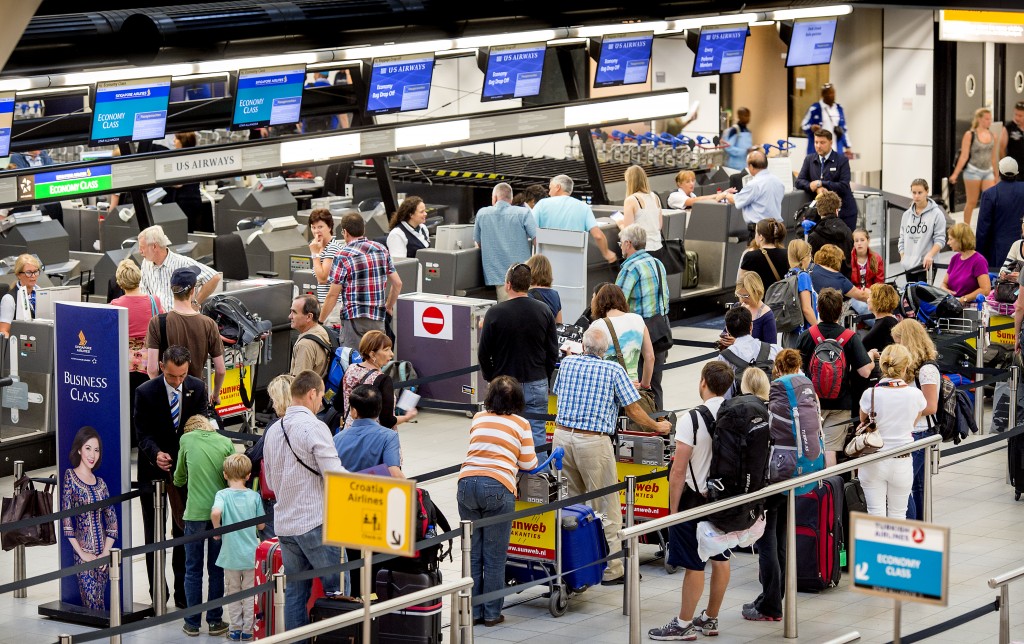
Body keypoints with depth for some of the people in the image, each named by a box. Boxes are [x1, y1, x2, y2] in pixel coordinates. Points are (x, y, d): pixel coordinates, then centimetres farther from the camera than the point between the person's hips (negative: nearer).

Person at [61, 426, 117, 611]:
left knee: (99, 602, 3)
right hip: (83, 555, -4)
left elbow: (112, 521, 12)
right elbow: (66, 518, -7)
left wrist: (106, 552, -2)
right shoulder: (70, 476, -2)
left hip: (103, 556, 4)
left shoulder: (100, 483, 12)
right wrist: (82, 554, -11)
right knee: (93, 605, -10)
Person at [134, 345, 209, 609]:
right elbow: (143, 434, -13)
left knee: (185, 532, 6)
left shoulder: (197, 388, -5)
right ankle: (158, 593, 12)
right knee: (154, 534, 5)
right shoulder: (145, 392, -14)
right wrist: (156, 454, -32)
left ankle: (183, 591, 14)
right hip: (154, 468, -2)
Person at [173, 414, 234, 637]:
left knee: (193, 570, 8)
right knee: (216, 569, 10)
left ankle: (192, 623, 9)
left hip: (195, 512, -1)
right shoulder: (226, 442, 3)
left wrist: (178, 481, 38)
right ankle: (215, 621, 12)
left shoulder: (187, 439, 3)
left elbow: (179, 479, 15)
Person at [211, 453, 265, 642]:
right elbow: (261, 526, 1)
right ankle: (247, 630, 14)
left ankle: (235, 628, 15)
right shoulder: (254, 496, -4)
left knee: (233, 592, 13)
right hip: (251, 554, 1)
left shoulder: (223, 495, -10)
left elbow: (215, 513, -30)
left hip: (230, 554, -1)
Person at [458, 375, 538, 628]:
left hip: (468, 482, 3)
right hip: (497, 486, -3)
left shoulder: (478, 419, 16)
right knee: (494, 556, 4)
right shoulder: (520, 424, 7)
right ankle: (491, 614, 8)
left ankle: (472, 612, 14)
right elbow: (529, 464, 9)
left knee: (472, 553, 10)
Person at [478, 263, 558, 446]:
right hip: (536, 385, 2)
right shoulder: (544, 311, -1)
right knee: (537, 434, 4)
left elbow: (483, 353, -3)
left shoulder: (495, 313, -9)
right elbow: (553, 351, 5)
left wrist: (491, 378, 12)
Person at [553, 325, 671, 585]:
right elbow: (633, 410, -1)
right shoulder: (614, 370, -2)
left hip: (562, 435, 5)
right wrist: (657, 426, 16)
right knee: (606, 509, 2)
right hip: (594, 441, -5)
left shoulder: (567, 363, 9)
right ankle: (611, 570, 4)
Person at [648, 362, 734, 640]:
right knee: (720, 559, 14)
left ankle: (683, 625, 8)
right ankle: (710, 619, 25)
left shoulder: (692, 419, -19)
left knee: (694, 564, 0)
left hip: (697, 498, -7)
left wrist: (673, 508, -11)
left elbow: (678, 471, -19)